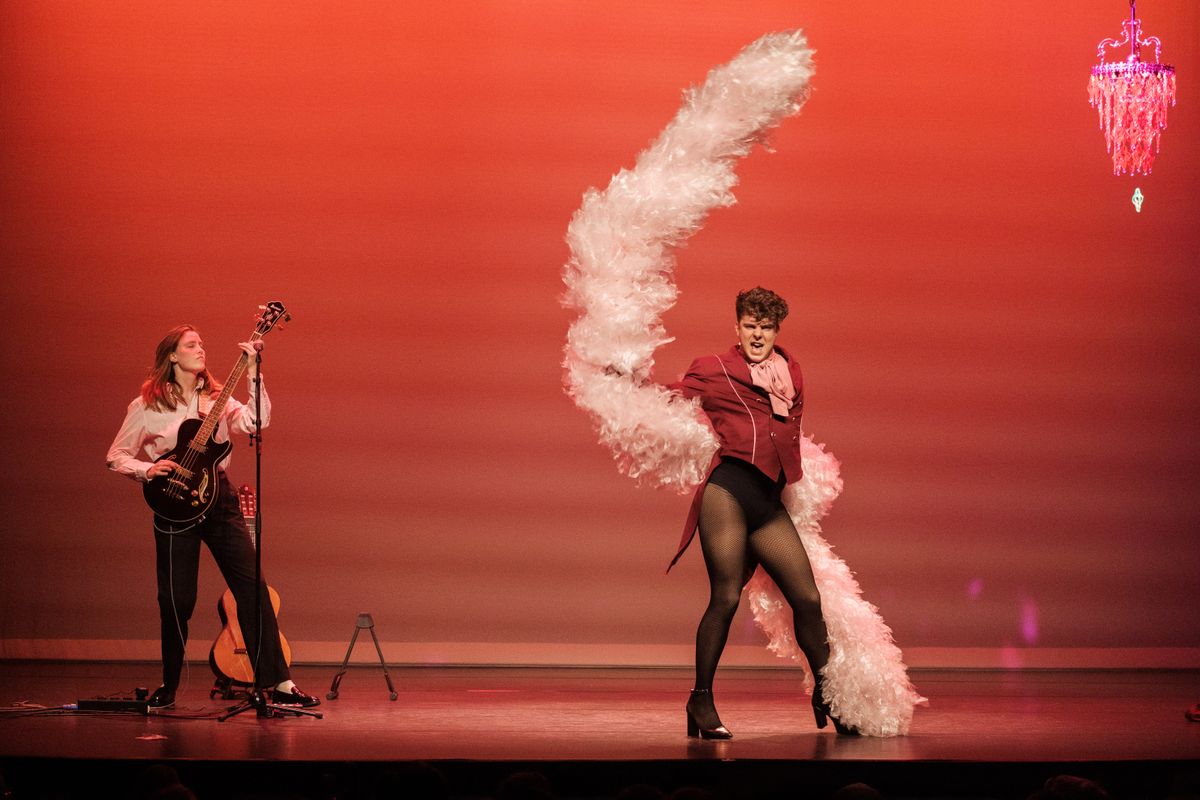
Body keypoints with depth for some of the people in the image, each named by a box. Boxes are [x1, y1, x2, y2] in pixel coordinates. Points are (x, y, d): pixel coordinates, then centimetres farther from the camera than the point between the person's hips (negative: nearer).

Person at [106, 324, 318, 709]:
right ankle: (169, 686, 20)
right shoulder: (147, 406, 1)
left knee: (253, 587, -7)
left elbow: (255, 420, -7)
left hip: (218, 497, 3)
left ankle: (279, 682, -8)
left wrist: (253, 373, -14)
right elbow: (116, 456, 4)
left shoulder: (215, 399, 10)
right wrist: (147, 469, -14)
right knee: (176, 601, 0)